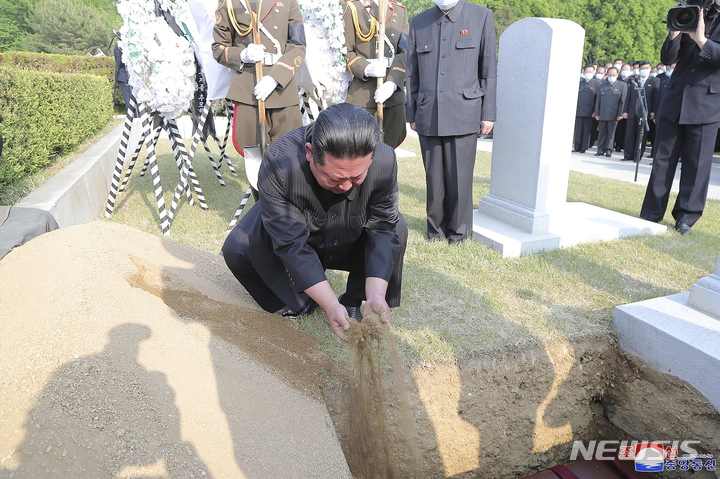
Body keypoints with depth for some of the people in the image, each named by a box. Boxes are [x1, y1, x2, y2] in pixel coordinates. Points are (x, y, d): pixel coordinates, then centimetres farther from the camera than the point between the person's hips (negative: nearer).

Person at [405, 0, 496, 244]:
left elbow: (488, 69, 3)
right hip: (428, 117, 2)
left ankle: (459, 228, 18)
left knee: (459, 176, 0)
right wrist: (411, 114, 13)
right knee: (434, 176, 7)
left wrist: (488, 114, -1)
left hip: (463, 115, -2)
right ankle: (436, 227, 22)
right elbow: (412, 74, 14)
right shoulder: (418, 22, 11)